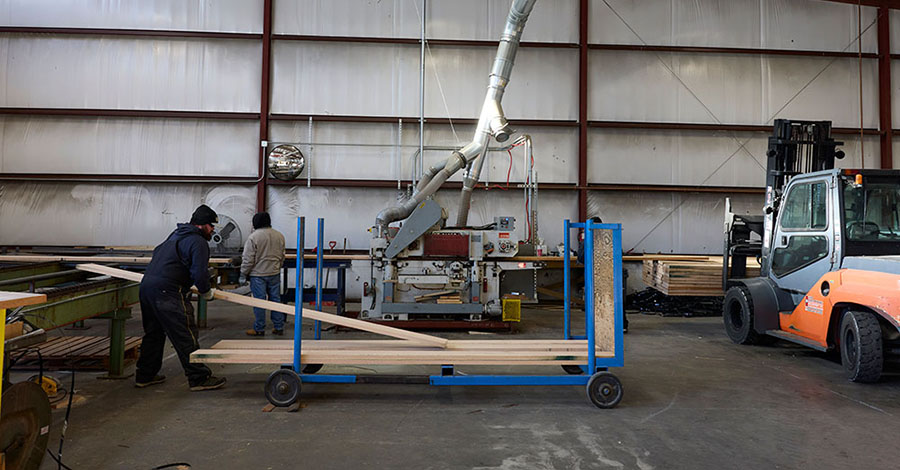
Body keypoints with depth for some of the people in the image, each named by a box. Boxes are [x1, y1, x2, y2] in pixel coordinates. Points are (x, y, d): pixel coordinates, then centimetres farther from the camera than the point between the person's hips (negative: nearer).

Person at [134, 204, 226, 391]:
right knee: (186, 336, -6)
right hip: (166, 292, -10)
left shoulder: (176, 234, 22)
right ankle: (199, 378, -2)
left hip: (146, 285, 10)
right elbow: (199, 273, -16)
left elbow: (157, 252, 36)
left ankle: (145, 375, 29)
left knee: (153, 333, 20)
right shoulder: (198, 242, -9)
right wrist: (206, 292, 1)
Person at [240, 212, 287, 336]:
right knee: (276, 299, 11)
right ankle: (278, 327, 16)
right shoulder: (280, 236, 6)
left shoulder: (253, 237, -12)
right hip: (274, 274, 5)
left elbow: (248, 259, -12)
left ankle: (259, 329, 9)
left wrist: (243, 275, -3)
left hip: (258, 275, -5)